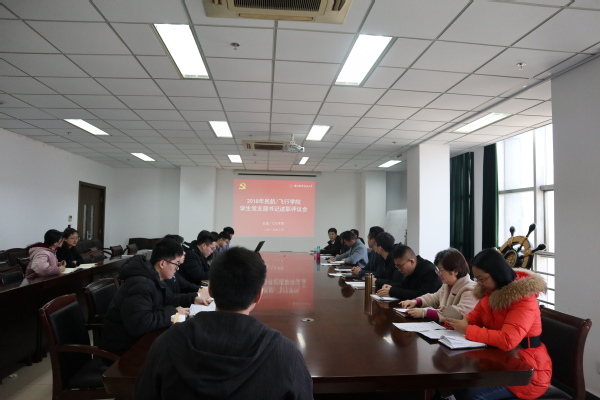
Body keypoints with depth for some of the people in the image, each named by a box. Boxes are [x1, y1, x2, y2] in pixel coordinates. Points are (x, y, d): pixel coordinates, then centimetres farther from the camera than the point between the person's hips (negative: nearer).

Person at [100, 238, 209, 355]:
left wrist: (193, 298, 6)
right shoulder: (140, 284, -27)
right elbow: (139, 324, -36)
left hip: (139, 337, 9)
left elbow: (167, 299, 19)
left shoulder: (153, 278, 5)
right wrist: (172, 312, -26)